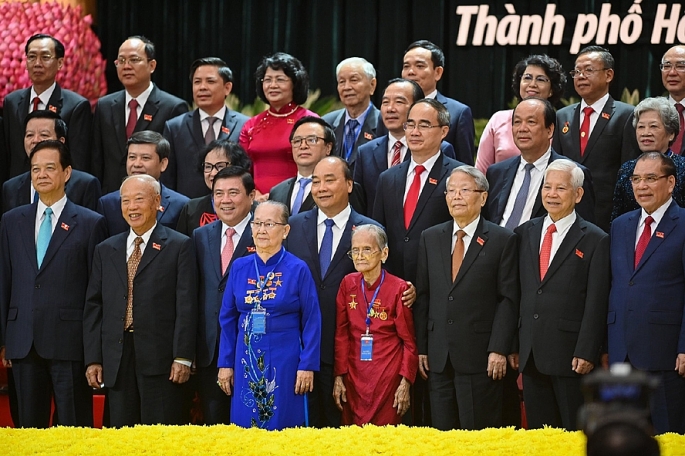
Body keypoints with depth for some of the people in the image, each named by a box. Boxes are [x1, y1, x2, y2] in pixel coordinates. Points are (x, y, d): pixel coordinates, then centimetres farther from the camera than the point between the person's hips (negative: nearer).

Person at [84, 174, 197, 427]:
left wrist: (182, 357, -11)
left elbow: (186, 305, -4)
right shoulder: (106, 250, 15)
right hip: (116, 358, 4)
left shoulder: (179, 246, 2)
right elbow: (93, 308, 13)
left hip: (160, 358, -4)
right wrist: (93, 359, 5)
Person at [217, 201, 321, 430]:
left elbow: (311, 322, -4)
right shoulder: (239, 267, 5)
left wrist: (307, 365, -9)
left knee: (282, 431, 2)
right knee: (244, 426, 6)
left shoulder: (298, 269, -4)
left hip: (284, 361, -3)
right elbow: (227, 319, 9)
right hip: (246, 360, 3)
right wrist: (225, 363, 5)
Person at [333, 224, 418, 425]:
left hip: (388, 376, -3)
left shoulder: (398, 288, -8)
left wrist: (405, 382, -8)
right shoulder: (348, 284, 3)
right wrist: (339, 377, 0)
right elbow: (341, 334, 5)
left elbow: (409, 340, -4)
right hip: (354, 376, 3)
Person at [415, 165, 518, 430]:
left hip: (480, 356, -4)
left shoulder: (502, 240, 0)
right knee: (442, 434, 6)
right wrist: (421, 348, 6)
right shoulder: (430, 238, 12)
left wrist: (499, 349, -11)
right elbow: (423, 296, 11)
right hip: (439, 356, 4)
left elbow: (508, 299, -4)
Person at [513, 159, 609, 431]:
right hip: (531, 354, 5)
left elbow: (595, 304, -7)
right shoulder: (525, 233, 11)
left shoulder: (595, 241, -3)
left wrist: (586, 353, -14)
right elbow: (517, 292, 11)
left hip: (570, 356, -5)